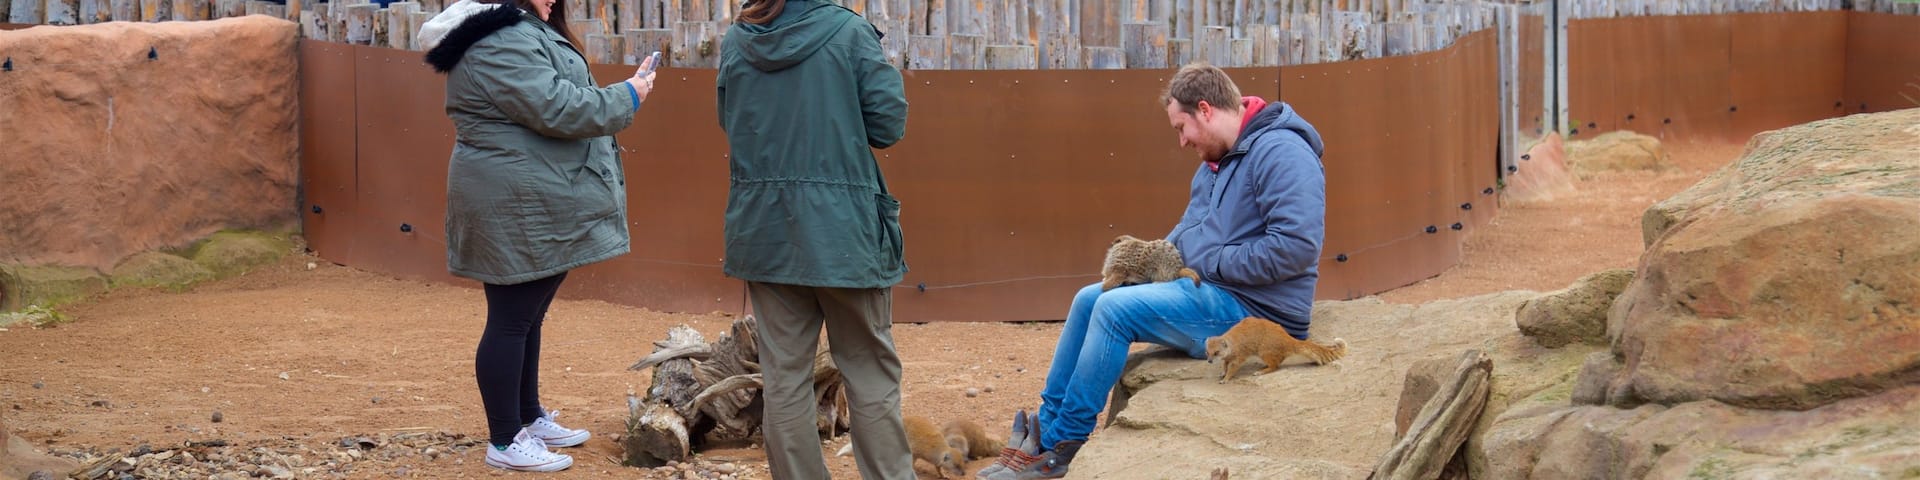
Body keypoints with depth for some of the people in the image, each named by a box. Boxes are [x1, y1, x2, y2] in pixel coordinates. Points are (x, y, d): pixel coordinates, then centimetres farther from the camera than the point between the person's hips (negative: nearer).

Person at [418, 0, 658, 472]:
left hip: (533, 207, 11)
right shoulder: (500, 43, -20)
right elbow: (554, 108, -24)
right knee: (512, 319, -4)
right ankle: (505, 442, 2)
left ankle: (530, 418, 32)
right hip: (516, 209, -11)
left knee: (527, 316, 20)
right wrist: (626, 97, -14)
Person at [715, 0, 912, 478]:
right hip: (842, 228, -4)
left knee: (784, 375, 8)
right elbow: (888, 123, -9)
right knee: (871, 372, 6)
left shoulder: (736, 40, 4)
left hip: (764, 227, 4)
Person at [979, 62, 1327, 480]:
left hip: (1256, 308, -11)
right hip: (1213, 291, 11)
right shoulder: (1217, 160, 15)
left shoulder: (1281, 152, -18)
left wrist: (1211, 263, -19)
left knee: (1115, 309, -20)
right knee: (1090, 299, 10)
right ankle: (1047, 423, 11)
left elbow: (1296, 246, -28)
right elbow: (1190, 230, 24)